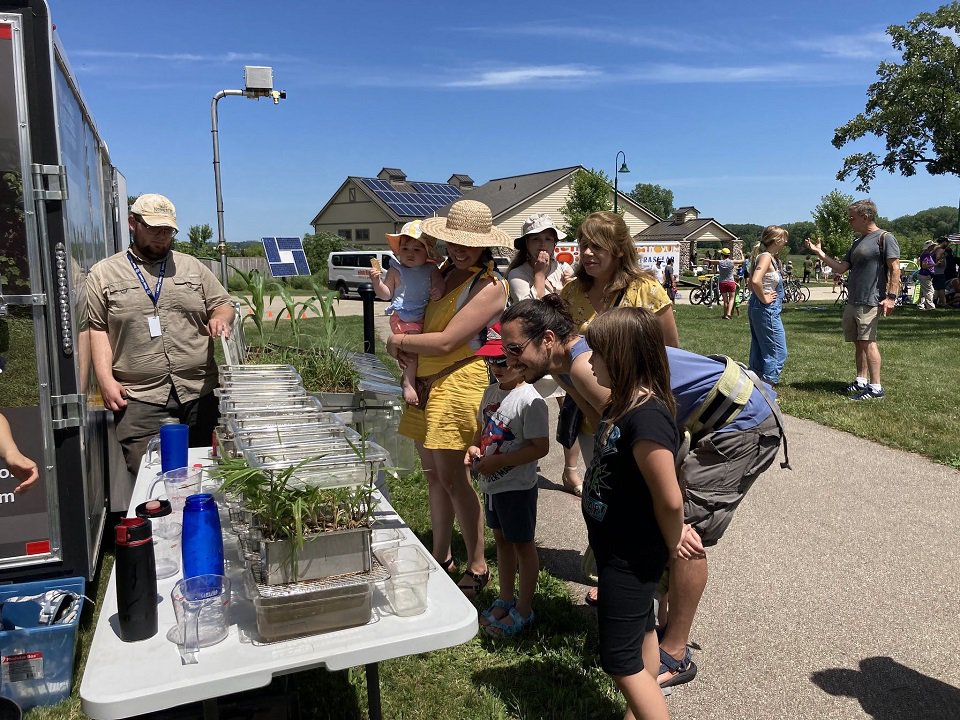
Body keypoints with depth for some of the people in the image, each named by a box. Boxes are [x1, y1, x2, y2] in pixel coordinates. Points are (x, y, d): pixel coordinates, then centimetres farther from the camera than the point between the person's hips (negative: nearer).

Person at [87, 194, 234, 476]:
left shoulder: (192, 266, 13)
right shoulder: (103, 274, 6)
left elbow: (223, 305, 16)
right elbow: (97, 329, 3)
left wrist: (220, 318, -8)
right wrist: (106, 379, -7)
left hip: (200, 393, 2)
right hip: (139, 398, -2)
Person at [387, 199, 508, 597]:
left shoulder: (490, 286, -13)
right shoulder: (447, 272, 12)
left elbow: (445, 341, -18)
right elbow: (421, 316, 22)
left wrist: (398, 341, -4)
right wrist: (409, 363, 3)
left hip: (458, 383, -8)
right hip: (427, 383, 8)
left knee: (452, 477, -4)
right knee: (432, 474, 14)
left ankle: (477, 567, 10)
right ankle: (440, 556, 28)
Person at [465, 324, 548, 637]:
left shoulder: (530, 400, -21)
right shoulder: (491, 393, 4)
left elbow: (540, 448, -24)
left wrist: (497, 461, -24)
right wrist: (474, 447, -3)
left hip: (517, 486, -8)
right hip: (491, 483, 8)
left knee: (522, 544, 8)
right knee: (502, 539, 21)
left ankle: (523, 610, 24)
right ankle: (505, 599, 39)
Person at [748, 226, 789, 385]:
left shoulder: (772, 258, 13)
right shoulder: (766, 257, -16)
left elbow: (752, 283, 23)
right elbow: (756, 281, -32)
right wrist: (764, 299, -20)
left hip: (758, 310, 10)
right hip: (766, 310, -10)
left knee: (759, 351, 15)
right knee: (778, 352, -4)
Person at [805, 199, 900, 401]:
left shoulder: (884, 238, -6)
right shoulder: (857, 242, 19)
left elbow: (895, 268, -11)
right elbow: (841, 268, 16)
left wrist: (891, 296, -18)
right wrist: (820, 254, 10)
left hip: (870, 302, -8)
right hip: (852, 301, 8)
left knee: (868, 342, -11)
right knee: (859, 343, 12)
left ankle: (875, 387, -8)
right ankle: (861, 381, 20)